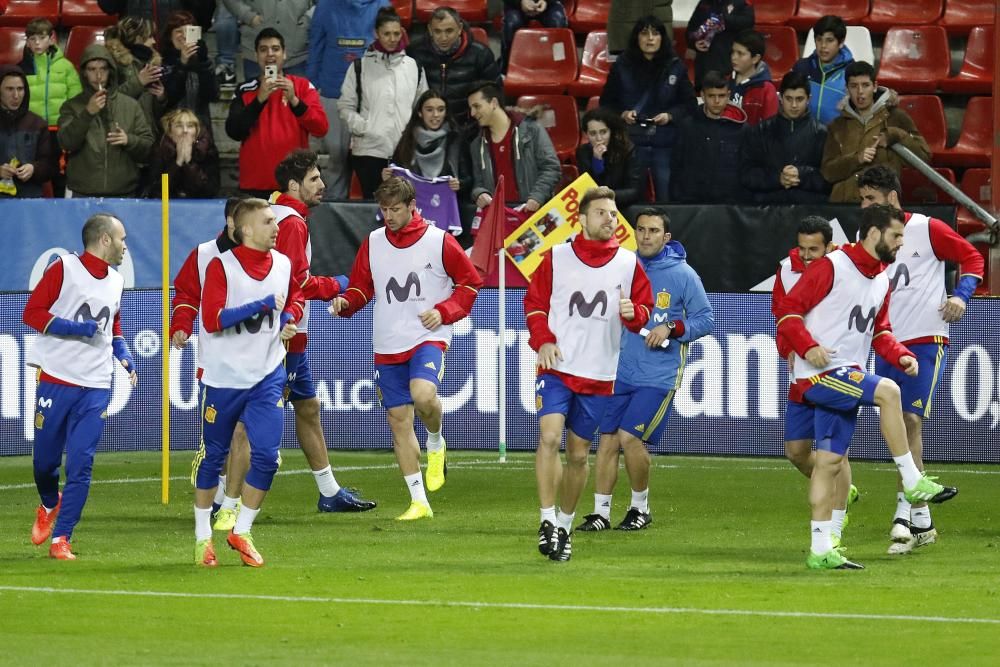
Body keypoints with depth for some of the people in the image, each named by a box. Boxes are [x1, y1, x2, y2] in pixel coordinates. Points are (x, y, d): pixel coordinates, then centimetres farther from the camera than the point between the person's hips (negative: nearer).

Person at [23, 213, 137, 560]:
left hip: (96, 387, 4)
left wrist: (124, 355, 10)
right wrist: (77, 329, -17)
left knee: (81, 464, -7)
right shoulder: (64, 269, -4)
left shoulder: (116, 281, 15)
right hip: (56, 380, -4)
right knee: (45, 459, 7)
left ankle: (61, 538, -2)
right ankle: (50, 506, 39)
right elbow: (32, 313, -8)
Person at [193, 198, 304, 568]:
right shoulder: (221, 266, -13)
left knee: (266, 455, -6)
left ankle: (241, 532, 9)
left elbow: (296, 297, 25)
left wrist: (289, 319, 3)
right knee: (212, 455, 7)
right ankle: (203, 536, 21)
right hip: (223, 376, -4)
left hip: (267, 375, 4)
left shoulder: (283, 264, 4)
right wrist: (263, 305, -22)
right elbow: (212, 319, -22)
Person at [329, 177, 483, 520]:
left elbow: (470, 282, 4)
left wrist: (444, 311, -10)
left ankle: (436, 444, 3)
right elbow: (361, 287, 14)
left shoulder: (439, 242, -3)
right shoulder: (373, 243, 7)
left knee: (423, 395, -31)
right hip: (387, 346, 4)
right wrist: (346, 303, -7)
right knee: (398, 420, 3)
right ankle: (419, 502, 11)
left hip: (428, 338, -4)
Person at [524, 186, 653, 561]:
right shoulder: (557, 258, 2)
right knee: (550, 437, -20)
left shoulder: (628, 264, 5)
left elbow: (644, 309, 11)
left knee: (578, 454, 8)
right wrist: (543, 341, -8)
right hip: (557, 367, -2)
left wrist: (633, 313, -13)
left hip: (599, 375, 2)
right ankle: (547, 521, -15)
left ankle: (564, 526, 23)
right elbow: (534, 302, 7)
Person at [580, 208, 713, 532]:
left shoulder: (682, 274, -4)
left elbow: (706, 319, -1)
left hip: (659, 375, -4)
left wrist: (672, 329, -14)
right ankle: (600, 512, 8)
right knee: (607, 440, -1)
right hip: (622, 371, 4)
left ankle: (640, 507, 7)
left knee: (630, 437, -13)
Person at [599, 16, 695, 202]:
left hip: (666, 144, 0)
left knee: (667, 200, -1)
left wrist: (670, 116, -10)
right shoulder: (622, 67, 3)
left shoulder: (676, 67, 4)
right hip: (631, 142, 0)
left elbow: (689, 104, 7)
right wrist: (622, 114, -9)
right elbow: (606, 103, 9)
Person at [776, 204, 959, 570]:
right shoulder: (832, 267, -10)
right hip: (818, 374, -8)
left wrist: (901, 355, 5)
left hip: (847, 378, 8)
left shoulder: (881, 281, 15)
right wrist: (807, 346, -24)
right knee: (888, 391, -25)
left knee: (829, 461, 6)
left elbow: (879, 332, 24)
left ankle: (820, 549, 6)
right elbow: (787, 310, -11)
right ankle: (912, 482, -20)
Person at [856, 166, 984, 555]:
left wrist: (961, 295, -12)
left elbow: (971, 257, 3)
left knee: (910, 421, -16)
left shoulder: (927, 230, -5)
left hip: (926, 341, -6)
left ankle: (904, 515, -20)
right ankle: (922, 523, 14)